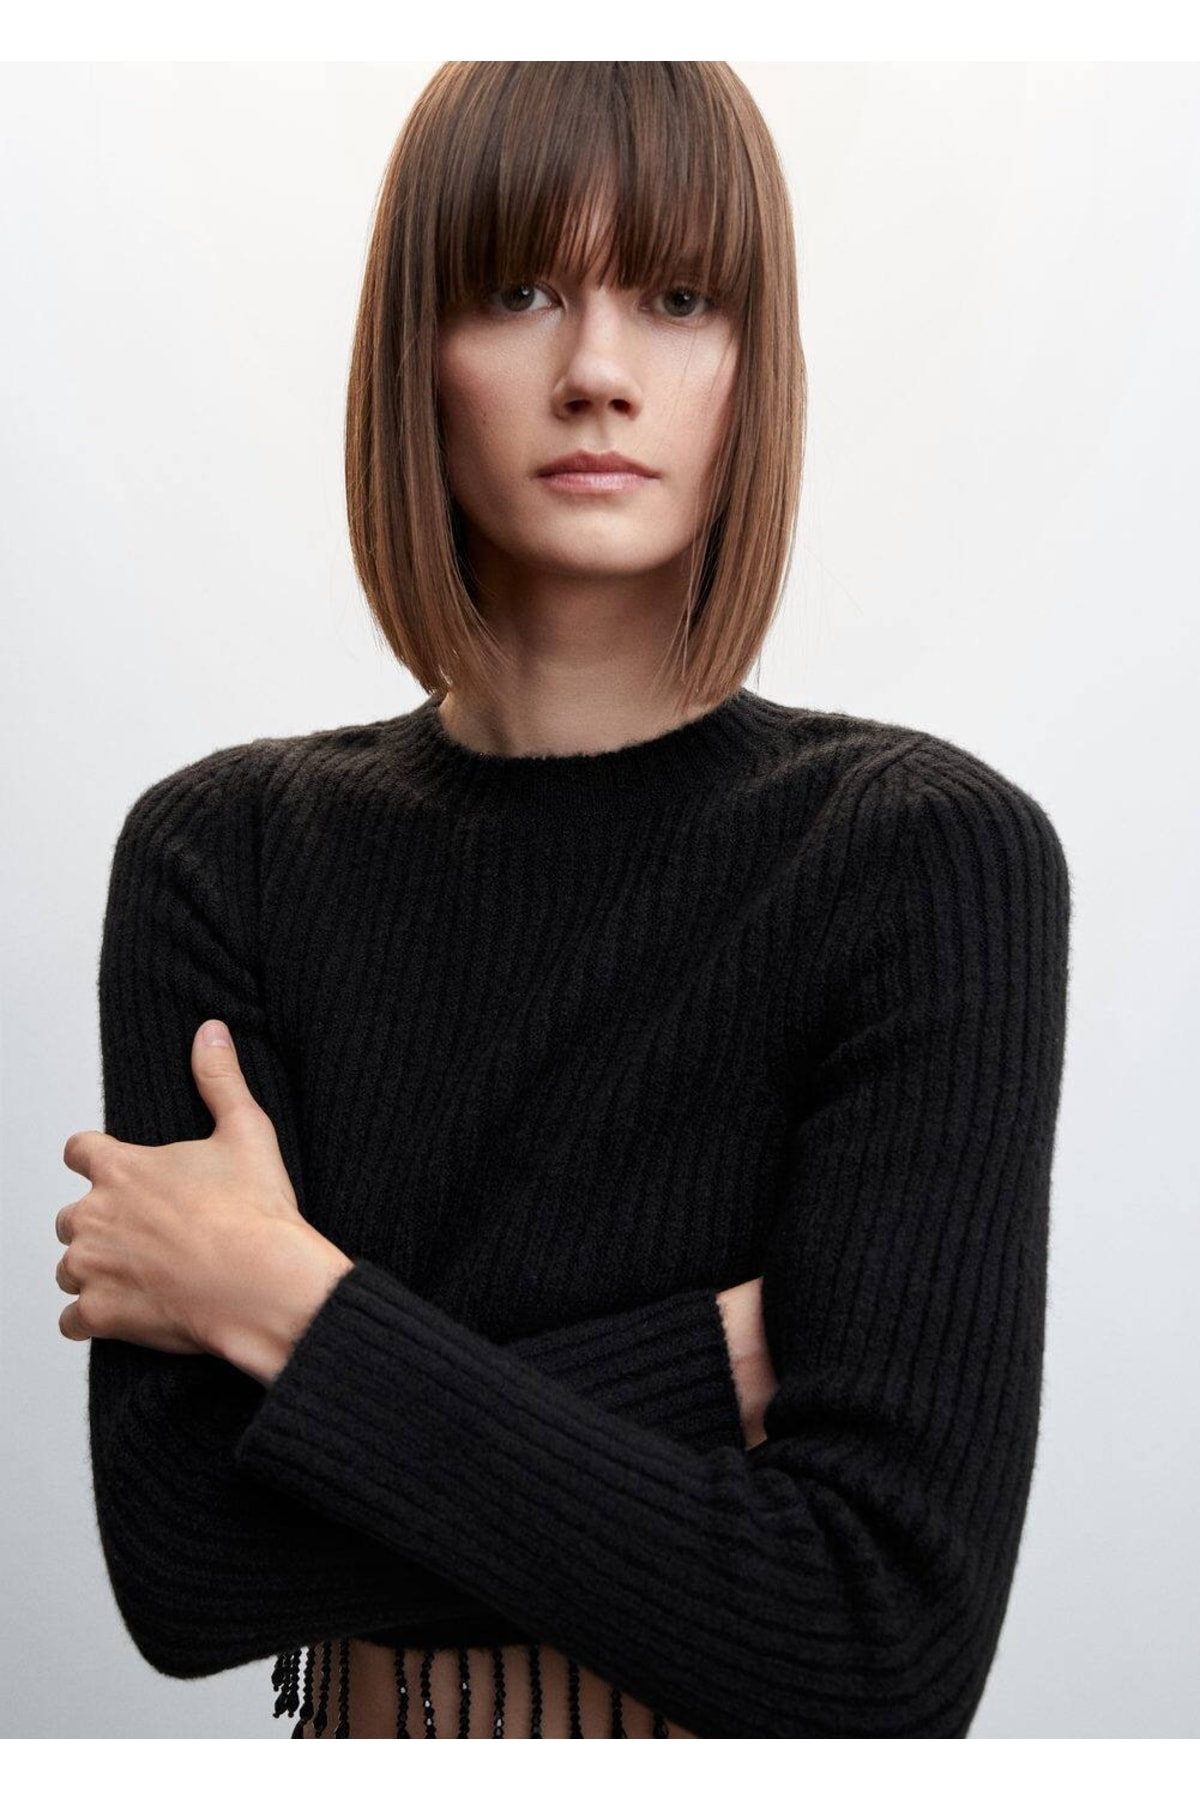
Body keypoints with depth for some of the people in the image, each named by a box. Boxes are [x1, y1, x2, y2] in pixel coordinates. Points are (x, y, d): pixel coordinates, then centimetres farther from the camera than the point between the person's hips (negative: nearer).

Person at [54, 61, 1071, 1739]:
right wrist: (722, 1351, -23)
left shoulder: (935, 853, -18)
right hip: (343, 1732, 2)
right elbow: (181, 1560, -15)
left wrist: (274, 1296, -21)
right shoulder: (221, 848, -9)